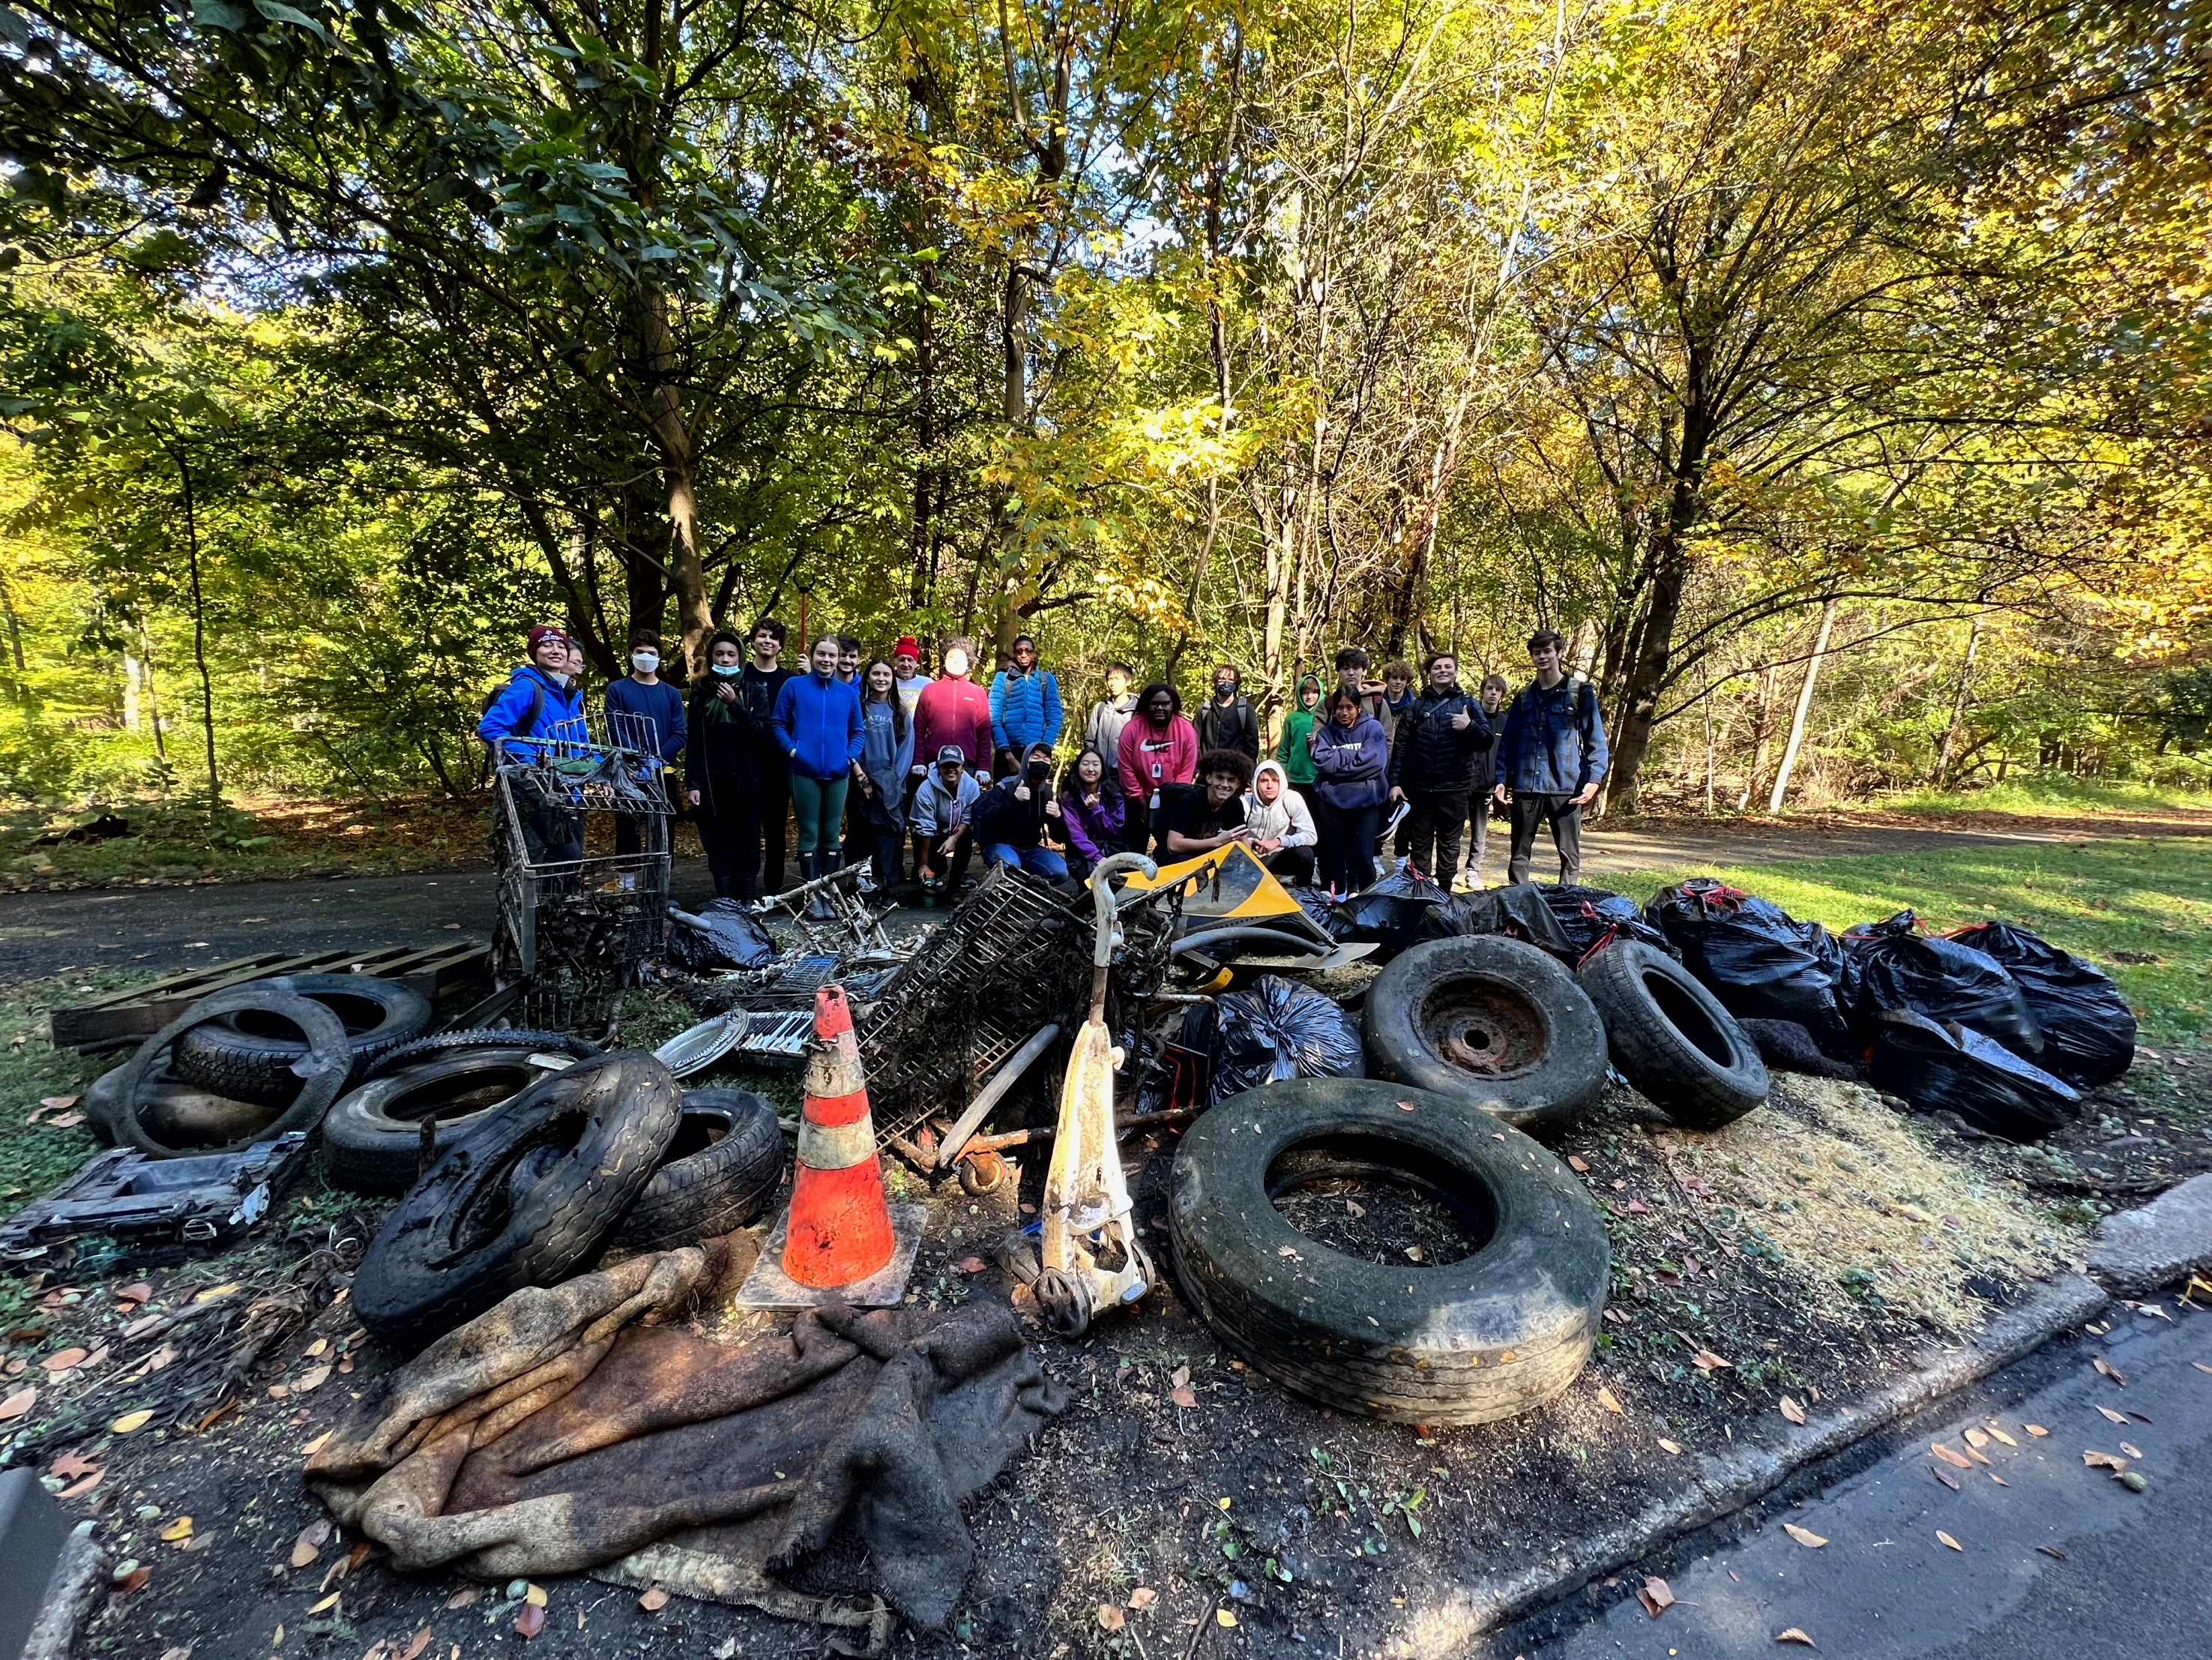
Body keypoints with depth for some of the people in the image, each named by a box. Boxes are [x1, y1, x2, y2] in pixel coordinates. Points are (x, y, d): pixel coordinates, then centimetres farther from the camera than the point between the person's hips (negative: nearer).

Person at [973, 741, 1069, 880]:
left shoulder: (1049, 793, 5)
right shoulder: (1005, 787, -9)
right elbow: (989, 823, -22)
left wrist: (1057, 817, -18)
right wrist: (1014, 800, -32)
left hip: (1030, 849, 5)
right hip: (1001, 845, -5)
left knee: (1060, 872, -20)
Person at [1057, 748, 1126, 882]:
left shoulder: (1113, 793, 0)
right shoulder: (1069, 797, -5)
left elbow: (1116, 830, -4)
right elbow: (1076, 834, -13)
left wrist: (1096, 809, -19)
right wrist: (1098, 858, -27)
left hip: (1111, 851, 2)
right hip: (1082, 855, -2)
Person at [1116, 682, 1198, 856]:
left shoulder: (1186, 730, -8)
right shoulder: (1132, 729, -11)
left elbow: (1188, 769, -7)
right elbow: (1126, 768, -9)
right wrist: (1139, 799, -8)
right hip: (1139, 801, -1)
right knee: (1133, 850, 7)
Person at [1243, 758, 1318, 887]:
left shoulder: (1292, 799, -17)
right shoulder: (1246, 803, -15)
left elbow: (1311, 836, -20)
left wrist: (1278, 842, -30)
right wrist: (1247, 843, -30)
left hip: (1281, 856, 0)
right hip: (1253, 858, 0)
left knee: (1304, 854, -29)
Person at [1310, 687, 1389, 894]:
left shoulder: (1373, 728, 1)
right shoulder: (1326, 732, 8)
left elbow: (1373, 762, -13)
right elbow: (1322, 761, -9)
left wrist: (1338, 761, -8)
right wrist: (1352, 755, -9)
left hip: (1366, 801, -2)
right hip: (1332, 801, 2)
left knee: (1363, 855, -3)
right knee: (1335, 855, 10)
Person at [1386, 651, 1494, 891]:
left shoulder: (1469, 704, 6)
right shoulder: (1416, 706, 8)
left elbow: (1487, 741, 1)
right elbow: (1400, 747, 3)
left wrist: (1470, 726, -18)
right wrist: (1395, 782, -5)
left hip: (1454, 788, 0)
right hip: (1419, 787, 1)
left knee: (1449, 844, 8)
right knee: (1419, 844, 8)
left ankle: (1444, 892, 17)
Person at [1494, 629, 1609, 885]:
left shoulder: (1580, 691, 4)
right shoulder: (1524, 696, 13)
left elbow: (1595, 739, 0)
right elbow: (1508, 741, 11)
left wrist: (1594, 778, -11)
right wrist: (1501, 779, 2)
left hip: (1567, 787, -3)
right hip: (1526, 786, 3)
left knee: (1570, 854, 2)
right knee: (1520, 852, 8)